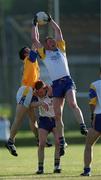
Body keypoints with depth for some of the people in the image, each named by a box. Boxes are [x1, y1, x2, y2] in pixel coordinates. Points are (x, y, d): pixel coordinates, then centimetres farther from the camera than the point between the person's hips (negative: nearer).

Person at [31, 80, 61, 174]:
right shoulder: (36, 96, -10)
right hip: (44, 119, 2)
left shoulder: (50, 93, -14)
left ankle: (57, 165, -6)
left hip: (55, 119, -2)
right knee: (41, 144, -10)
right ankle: (40, 167, -4)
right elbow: (32, 104, -27)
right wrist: (41, 103, -44)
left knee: (58, 142, -15)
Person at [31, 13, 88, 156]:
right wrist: (35, 25, 22)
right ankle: (62, 143, 4)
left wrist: (50, 20, 23)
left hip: (67, 80, -1)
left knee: (73, 104, -26)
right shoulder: (44, 53, 17)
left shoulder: (60, 49, 18)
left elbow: (58, 31, 17)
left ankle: (83, 127, -34)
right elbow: (35, 39, 16)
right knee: (58, 115, -1)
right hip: (56, 84, 1)